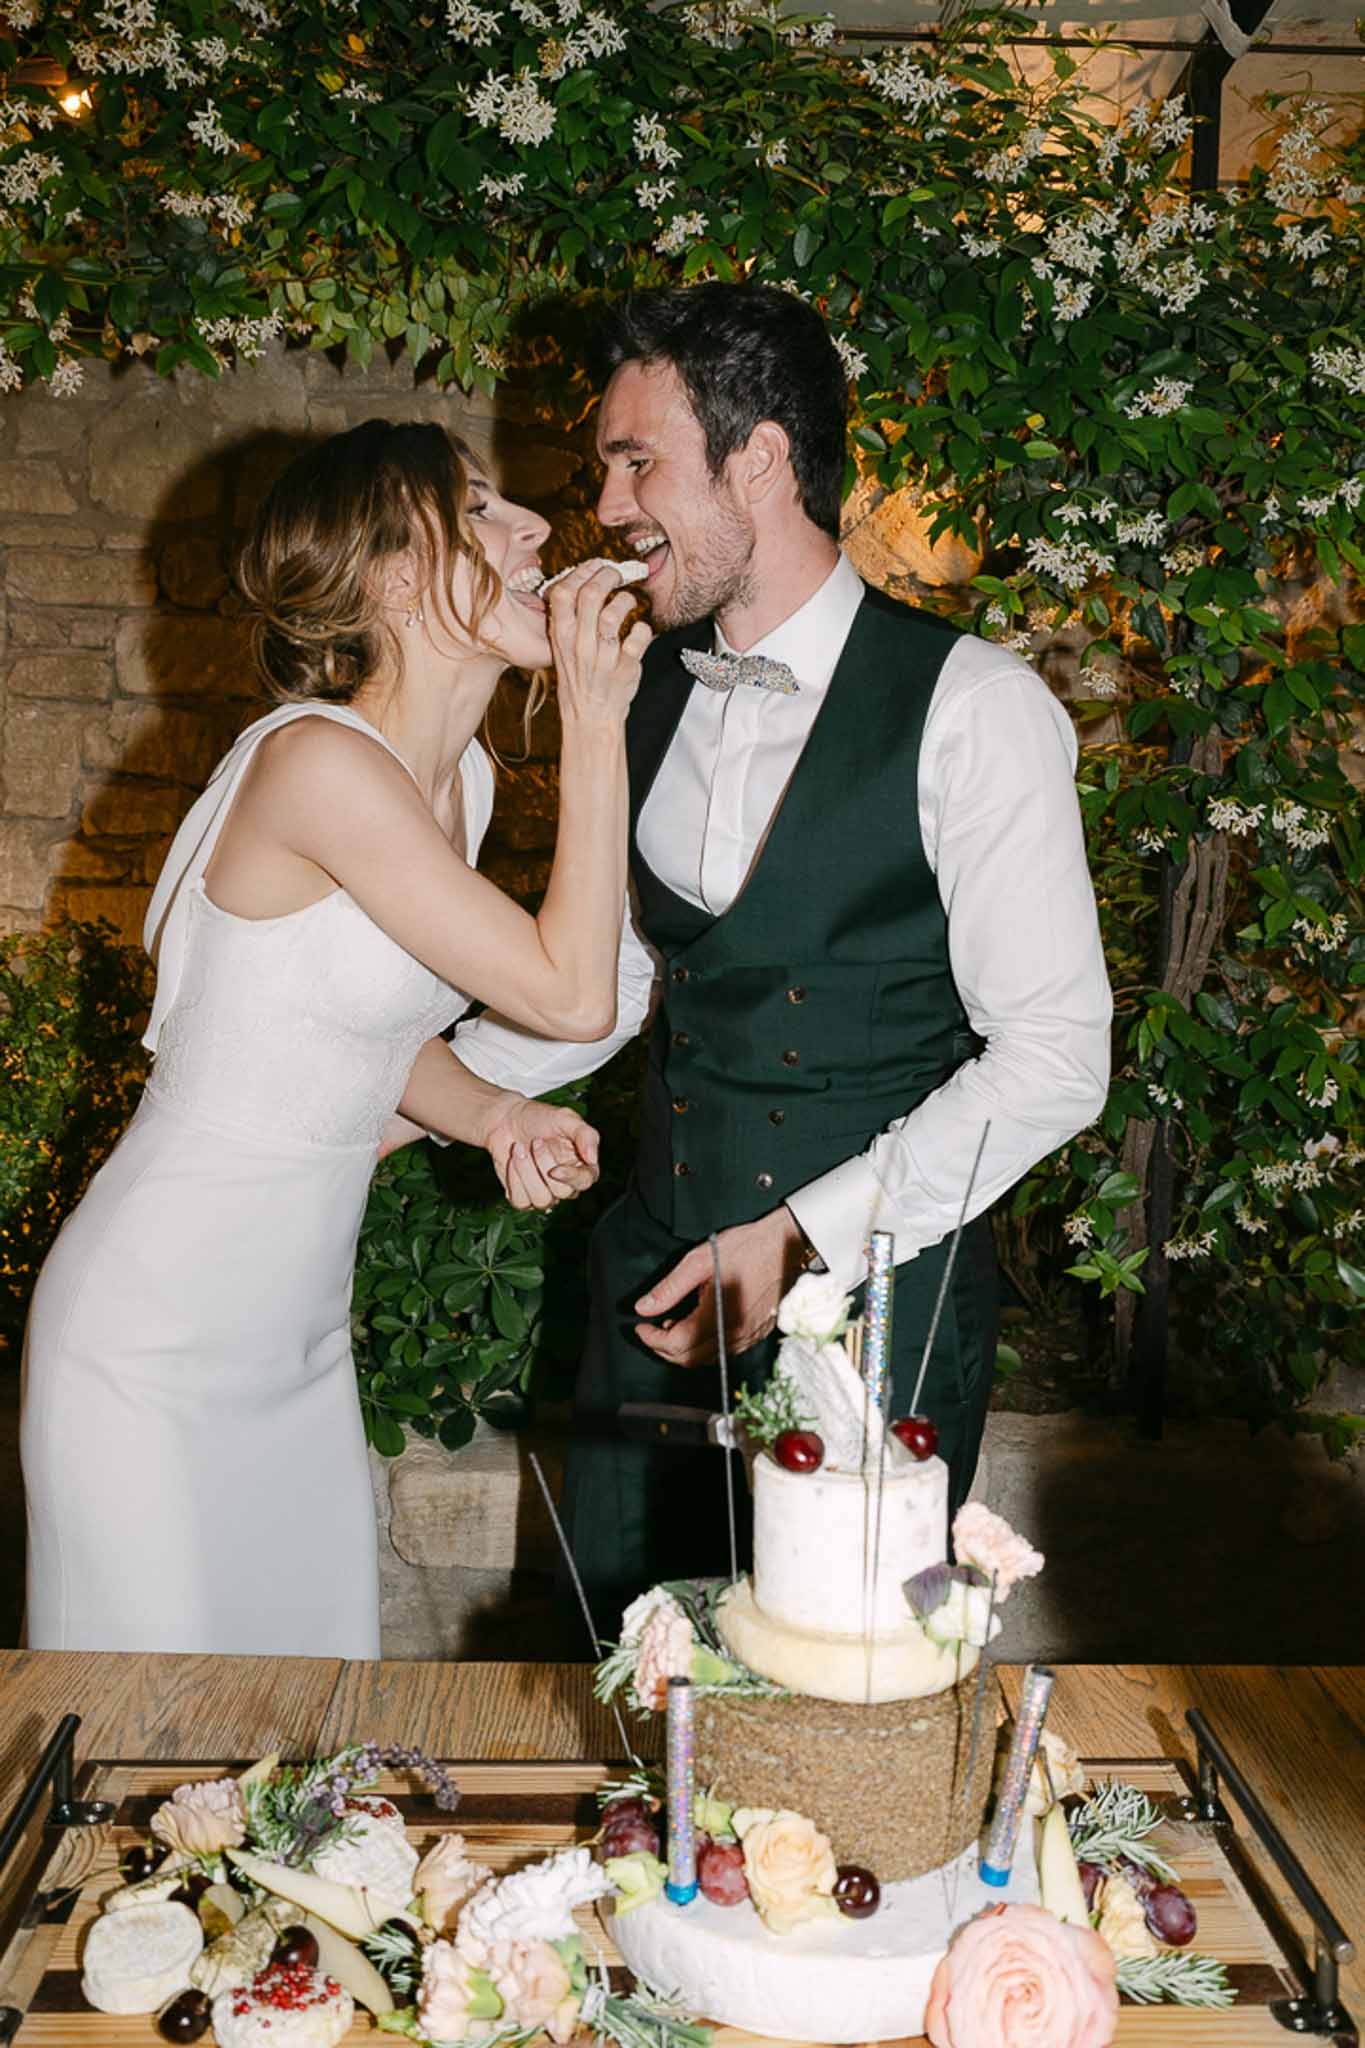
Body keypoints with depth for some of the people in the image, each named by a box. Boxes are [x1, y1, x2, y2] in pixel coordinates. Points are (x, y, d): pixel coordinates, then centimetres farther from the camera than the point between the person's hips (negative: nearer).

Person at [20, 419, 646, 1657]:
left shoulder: (461, 773, 4)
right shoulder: (319, 762, -24)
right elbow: (572, 995, -22)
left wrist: (495, 1114, -4)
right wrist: (596, 727, -18)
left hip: (302, 1342, 8)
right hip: (158, 1352, -8)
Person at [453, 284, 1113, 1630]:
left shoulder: (970, 709, -14)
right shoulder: (646, 697, 6)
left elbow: (1054, 1058, -14)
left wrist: (805, 1238, -19)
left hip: (876, 1294, -5)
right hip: (661, 1269, 6)